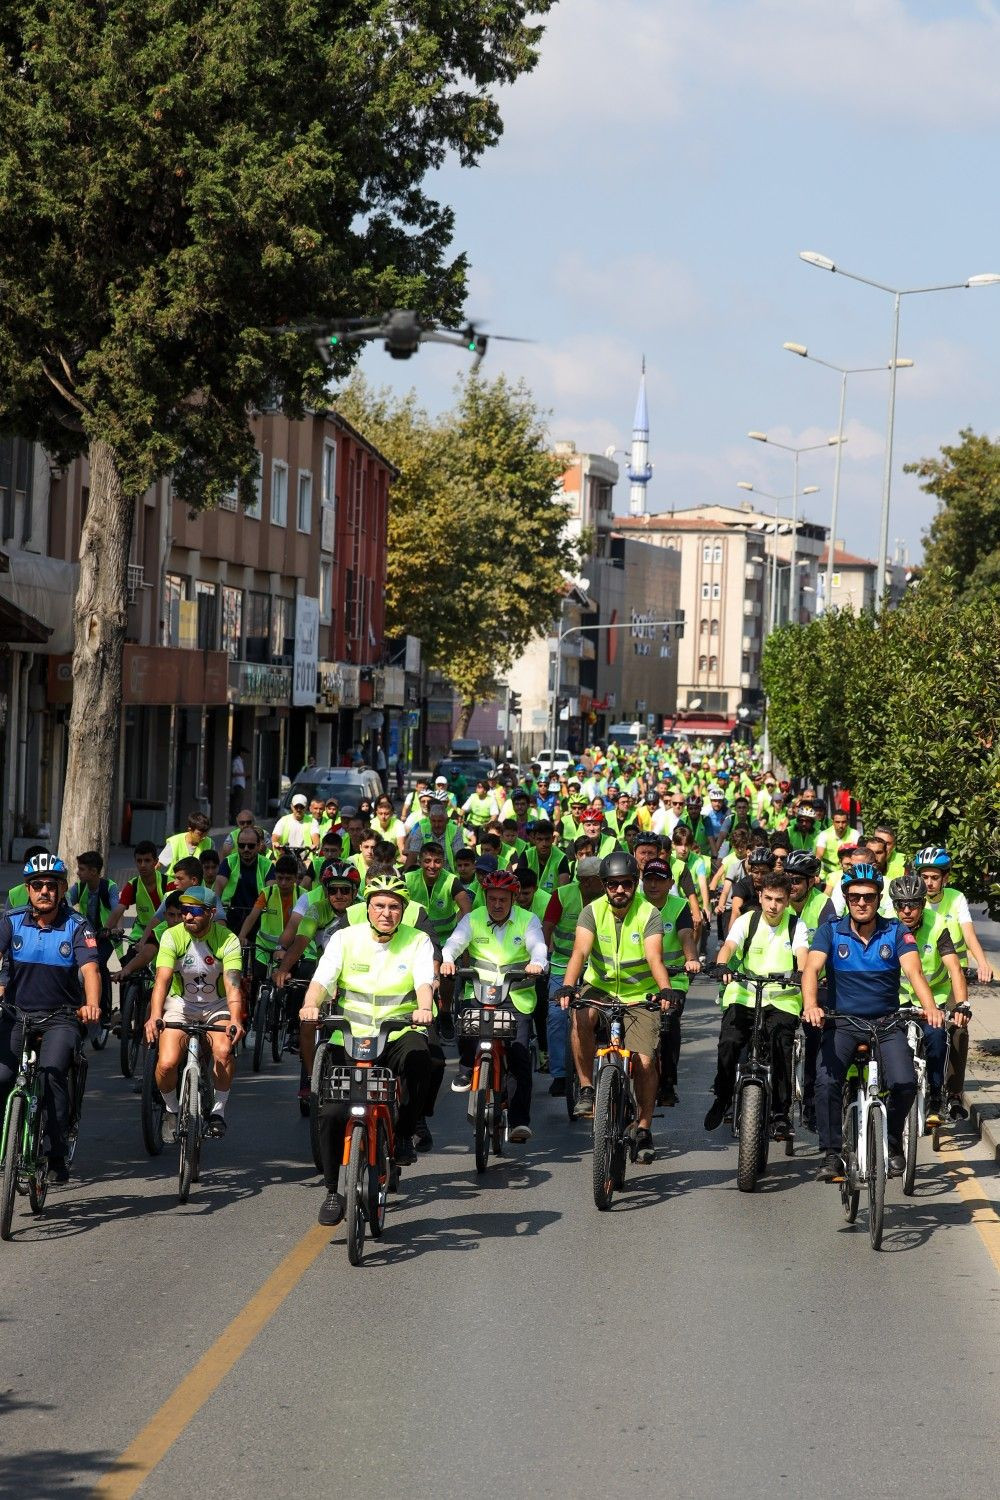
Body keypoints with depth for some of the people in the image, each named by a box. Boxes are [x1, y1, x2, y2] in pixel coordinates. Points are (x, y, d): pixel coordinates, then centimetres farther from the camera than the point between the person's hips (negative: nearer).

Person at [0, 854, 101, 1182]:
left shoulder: (77, 926, -6)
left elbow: (90, 969, -19)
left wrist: (92, 1004, -39)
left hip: (61, 1017, -2)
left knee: (52, 1071, -26)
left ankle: (55, 1155, -17)